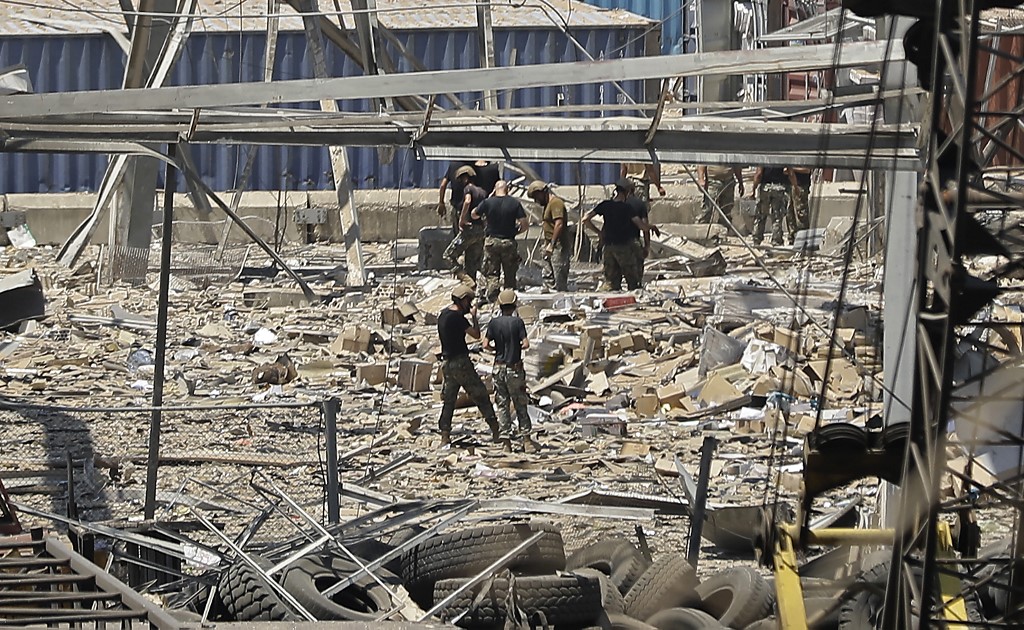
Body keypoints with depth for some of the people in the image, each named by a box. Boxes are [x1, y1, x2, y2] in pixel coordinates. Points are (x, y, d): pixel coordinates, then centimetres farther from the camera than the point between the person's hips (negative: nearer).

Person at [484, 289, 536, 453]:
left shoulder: (494, 322, -2)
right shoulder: (517, 321, -9)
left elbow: (486, 344, -6)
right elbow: (526, 344, -14)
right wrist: (516, 347, 6)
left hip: (499, 368, 2)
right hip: (515, 368, -2)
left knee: (502, 405, 7)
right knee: (521, 405, 7)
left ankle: (505, 441, 5)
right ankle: (526, 439, 5)